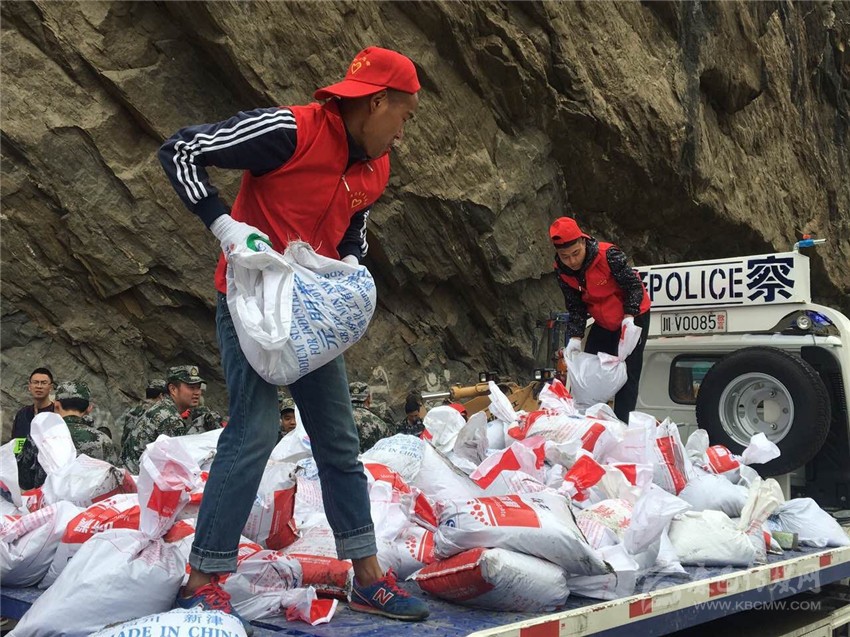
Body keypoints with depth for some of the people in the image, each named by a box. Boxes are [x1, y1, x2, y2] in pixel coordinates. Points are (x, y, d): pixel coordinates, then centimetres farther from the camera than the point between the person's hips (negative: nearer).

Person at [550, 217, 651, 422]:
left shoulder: (608, 254, -30)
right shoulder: (561, 271, -13)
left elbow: (634, 285, -21)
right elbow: (575, 307, -5)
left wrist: (629, 316, -30)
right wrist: (575, 338, -16)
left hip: (633, 318, -6)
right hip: (603, 323, 6)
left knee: (628, 374, -9)